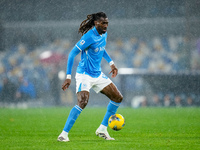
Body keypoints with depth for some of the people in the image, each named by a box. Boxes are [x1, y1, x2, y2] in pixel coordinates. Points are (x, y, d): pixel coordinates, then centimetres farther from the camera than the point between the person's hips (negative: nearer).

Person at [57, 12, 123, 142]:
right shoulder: (89, 37, -21)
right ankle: (64, 134, -21)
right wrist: (68, 76, -24)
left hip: (98, 75, 9)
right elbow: (72, 54, -20)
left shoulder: (104, 34, 4)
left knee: (118, 98, 7)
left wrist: (111, 63, 20)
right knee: (83, 102, -27)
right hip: (84, 74, -8)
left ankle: (102, 130, 16)